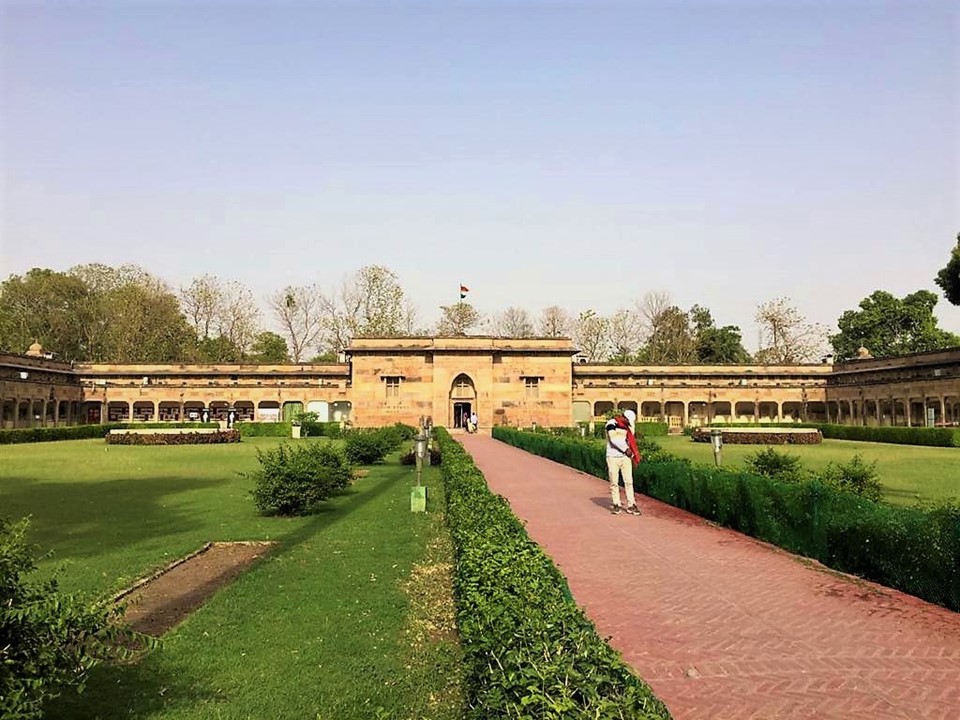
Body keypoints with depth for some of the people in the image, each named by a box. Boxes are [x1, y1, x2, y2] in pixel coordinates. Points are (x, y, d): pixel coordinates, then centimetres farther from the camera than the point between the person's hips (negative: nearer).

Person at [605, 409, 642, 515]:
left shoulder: (628, 426, 10)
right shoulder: (611, 424, -8)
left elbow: (631, 441, 12)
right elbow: (614, 439, -16)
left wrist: (633, 454, -3)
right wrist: (625, 449, -10)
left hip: (626, 457, 4)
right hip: (613, 457, -4)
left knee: (629, 482, 0)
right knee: (614, 483, 3)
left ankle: (631, 505, 5)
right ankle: (616, 505, 13)